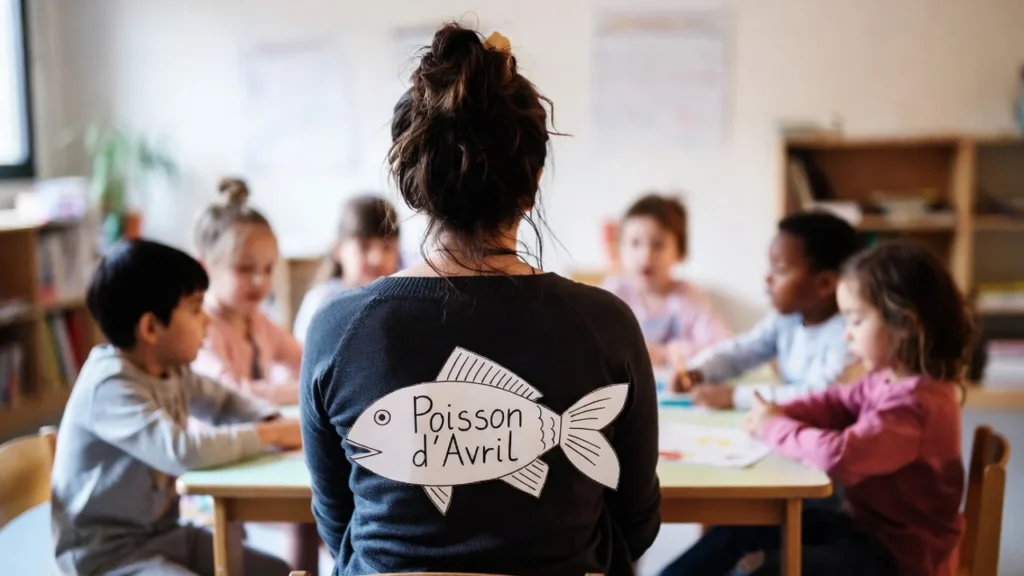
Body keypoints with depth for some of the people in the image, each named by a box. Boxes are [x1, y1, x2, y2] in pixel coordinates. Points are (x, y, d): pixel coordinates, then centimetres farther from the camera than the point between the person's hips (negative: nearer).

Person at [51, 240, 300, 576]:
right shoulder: (110, 386, -26)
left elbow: (224, 402, 17)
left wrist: (277, 423, -6)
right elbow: (184, 451, -37)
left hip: (163, 534, 9)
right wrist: (268, 435, -24)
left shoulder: (171, 369, 1)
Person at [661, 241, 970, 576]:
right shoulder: (889, 380, 3)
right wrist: (778, 413, -10)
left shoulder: (915, 404, -29)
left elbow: (840, 454, -39)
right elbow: (837, 403, 12)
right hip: (864, 525, 10)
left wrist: (775, 427, -22)